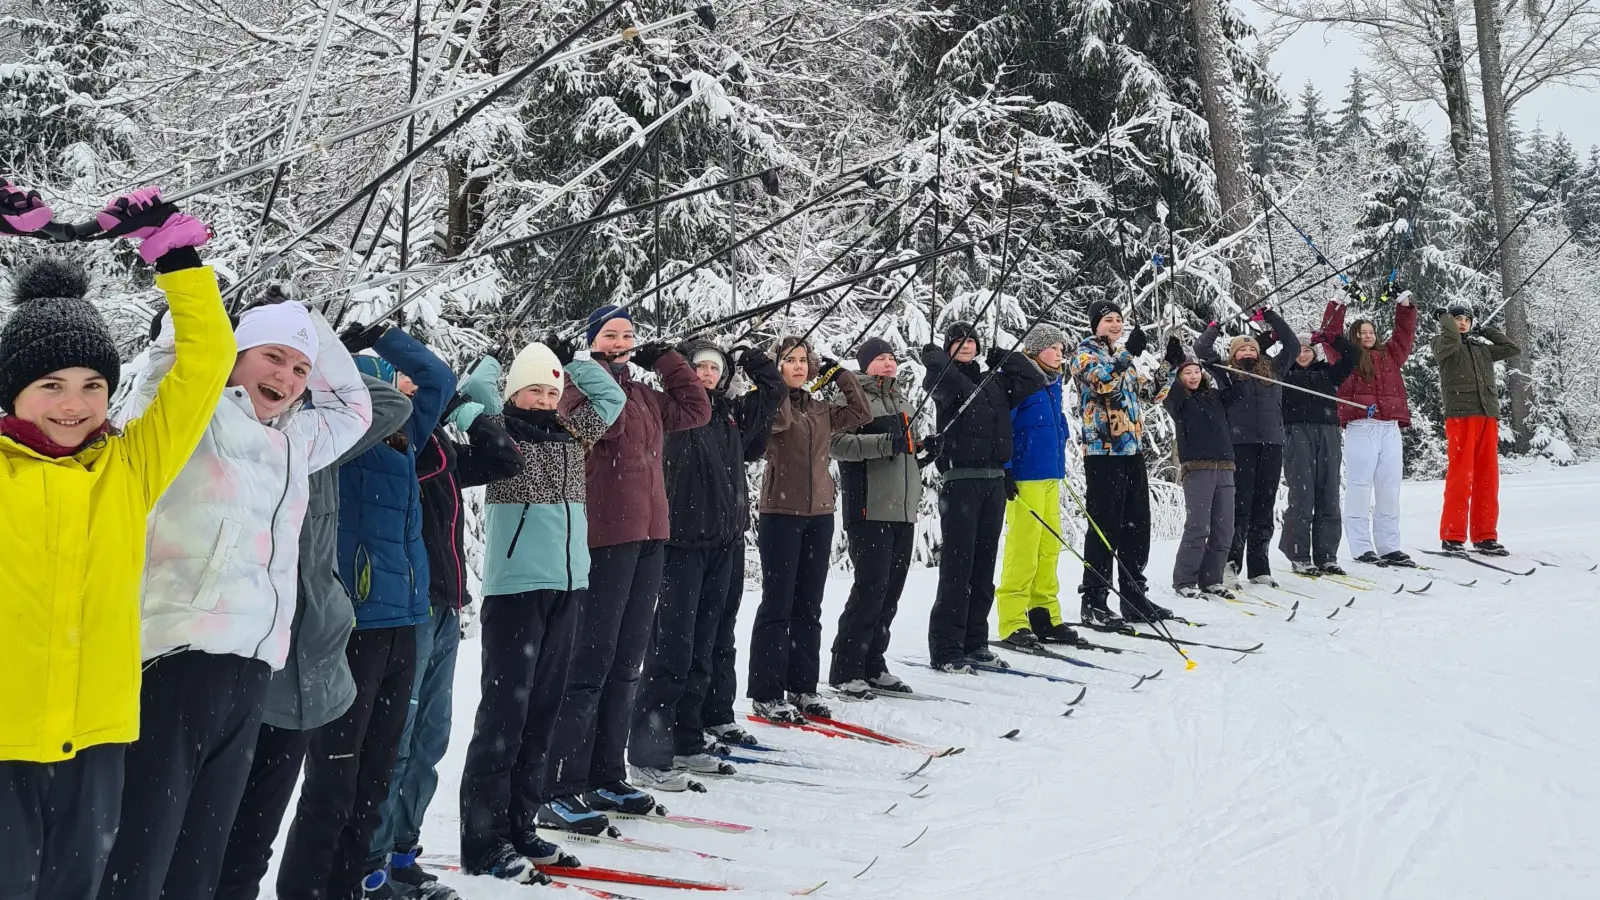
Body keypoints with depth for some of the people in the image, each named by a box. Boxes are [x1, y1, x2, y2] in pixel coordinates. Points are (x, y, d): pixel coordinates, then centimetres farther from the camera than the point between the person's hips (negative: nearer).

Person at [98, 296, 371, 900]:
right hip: (180, 651, -7)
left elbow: (353, 405, 38)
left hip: (253, 665, 7)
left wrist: (310, 324, 28)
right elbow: (188, 341, -14)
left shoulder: (295, 441, 24)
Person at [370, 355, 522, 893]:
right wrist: (464, 396, -13)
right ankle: (369, 860, 2)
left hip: (443, 610, 9)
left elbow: (506, 462, 21)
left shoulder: (441, 449, 18)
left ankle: (398, 851, 21)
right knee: (394, 740, -6)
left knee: (429, 738, 12)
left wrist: (477, 411, 11)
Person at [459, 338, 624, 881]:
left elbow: (611, 396, 21)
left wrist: (573, 361, 14)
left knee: (543, 709, 9)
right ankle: (483, 841, -2)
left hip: (567, 583, 6)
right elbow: (471, 395, -17)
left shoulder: (568, 433, 14)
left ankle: (519, 826, 18)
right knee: (506, 708, -7)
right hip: (514, 585, -6)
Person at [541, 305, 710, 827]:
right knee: (591, 662, -9)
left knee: (626, 663, 12)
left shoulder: (644, 394, 18)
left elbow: (696, 410, 20)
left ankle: (606, 778, 21)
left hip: (646, 538, 8)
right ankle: (559, 791, -4)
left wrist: (664, 359, 17)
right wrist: (603, 367, -12)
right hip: (603, 538, -8)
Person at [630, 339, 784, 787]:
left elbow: (772, 389, 28)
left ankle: (686, 743, 22)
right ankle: (648, 754, -4)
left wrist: (750, 358, 18)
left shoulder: (732, 414, 16)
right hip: (682, 540, -7)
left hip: (722, 543, 7)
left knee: (701, 649, 12)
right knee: (672, 648, -9)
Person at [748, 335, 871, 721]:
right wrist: (774, 379, -15)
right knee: (778, 603, -5)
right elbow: (780, 419, -24)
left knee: (809, 606, 9)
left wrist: (840, 374, 7)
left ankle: (803, 687, 17)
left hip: (819, 514, 6)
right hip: (781, 512, -6)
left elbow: (861, 413, 9)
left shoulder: (822, 410, 15)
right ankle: (766, 694, 0)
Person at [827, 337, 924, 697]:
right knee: (870, 588, -10)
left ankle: (873, 664, 19)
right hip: (870, 509, -8)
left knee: (891, 590, 9)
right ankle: (845, 670, -2)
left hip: (904, 509, 8)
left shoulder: (901, 401, 22)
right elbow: (836, 442, -18)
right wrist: (885, 442, -25)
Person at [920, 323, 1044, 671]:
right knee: (957, 564, -8)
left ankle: (975, 642, 16)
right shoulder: (945, 378, 0)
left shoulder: (994, 382, 17)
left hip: (994, 481, 6)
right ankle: (946, 650, -4)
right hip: (960, 480, -6)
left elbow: (1034, 380, 16)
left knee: (984, 564, 9)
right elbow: (939, 376, -23)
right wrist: (934, 355, -4)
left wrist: (1002, 357, 15)